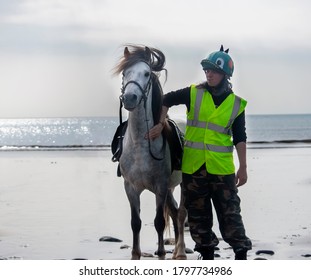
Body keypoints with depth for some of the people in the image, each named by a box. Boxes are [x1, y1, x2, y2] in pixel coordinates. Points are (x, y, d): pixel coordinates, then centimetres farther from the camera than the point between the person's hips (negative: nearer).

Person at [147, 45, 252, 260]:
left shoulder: (236, 104, 0)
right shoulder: (194, 94, 0)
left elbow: (239, 138, 1)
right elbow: (166, 100, 11)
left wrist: (243, 167, -3)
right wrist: (161, 124, -1)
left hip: (222, 169, -2)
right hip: (193, 168, 2)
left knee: (229, 213, 1)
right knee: (198, 215, 10)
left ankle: (241, 251, 10)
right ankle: (207, 254, 22)